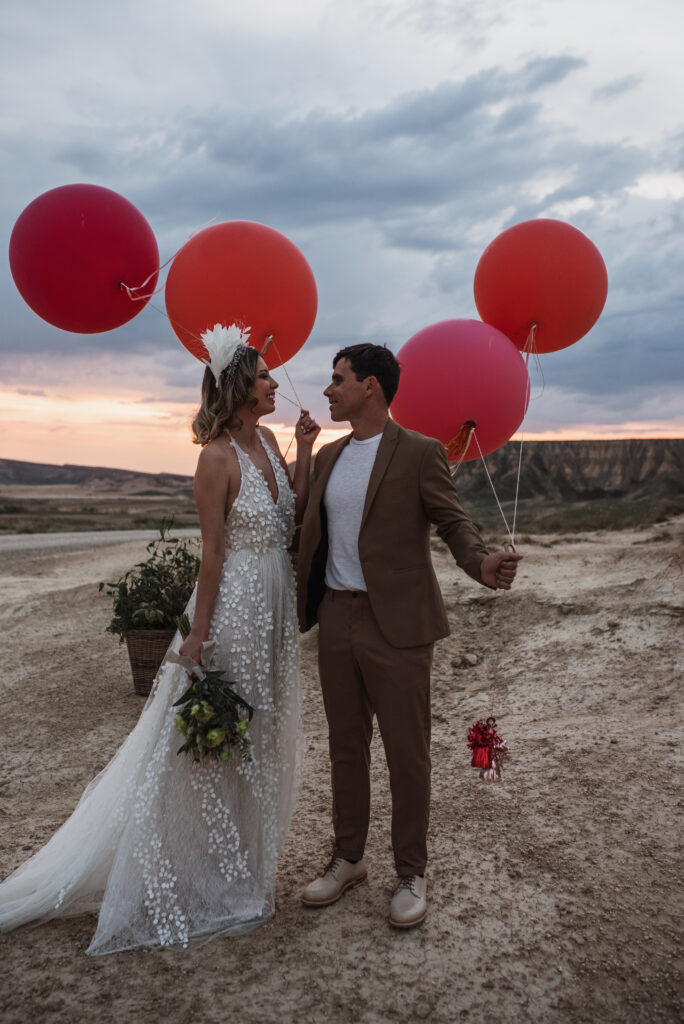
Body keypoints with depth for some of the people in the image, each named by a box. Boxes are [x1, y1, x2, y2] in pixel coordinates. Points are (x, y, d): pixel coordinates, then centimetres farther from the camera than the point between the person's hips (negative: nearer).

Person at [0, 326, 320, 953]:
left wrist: (305, 453, -1)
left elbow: (294, 519, 7)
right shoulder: (219, 456, -18)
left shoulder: (267, 440, 6)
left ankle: (243, 860, 41)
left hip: (275, 603, 9)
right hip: (233, 604, -8)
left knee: (261, 734, 20)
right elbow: (212, 551, -18)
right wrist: (198, 636, -15)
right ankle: (206, 880, 27)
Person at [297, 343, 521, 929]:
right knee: (346, 747, 17)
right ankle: (348, 860, 35)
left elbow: (454, 523, -7)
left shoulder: (420, 454, -7)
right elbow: (313, 533, 15)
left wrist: (482, 565, -27)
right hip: (336, 619, 6)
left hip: (396, 624, -6)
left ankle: (411, 874, 26)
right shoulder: (328, 457, 12)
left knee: (407, 753, 7)